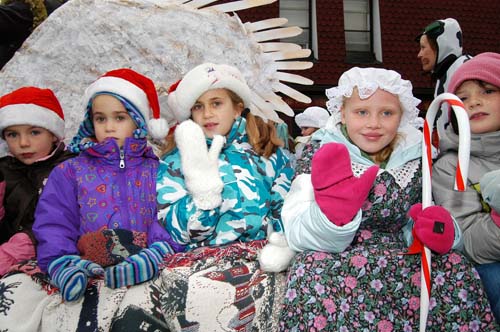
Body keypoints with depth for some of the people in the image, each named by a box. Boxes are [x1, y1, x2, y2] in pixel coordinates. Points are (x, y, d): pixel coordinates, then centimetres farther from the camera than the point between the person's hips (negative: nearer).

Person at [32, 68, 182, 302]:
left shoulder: (156, 171, 18)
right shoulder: (70, 171, 19)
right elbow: (53, 224, 9)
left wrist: (158, 251, -18)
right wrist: (63, 265, -12)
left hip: (143, 268, -1)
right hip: (87, 268, 2)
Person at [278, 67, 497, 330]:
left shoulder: (415, 158, 6)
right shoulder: (320, 157, -5)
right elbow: (297, 234, -16)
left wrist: (438, 232, -9)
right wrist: (332, 216, -37)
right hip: (332, 263, -4)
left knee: (456, 271, -21)